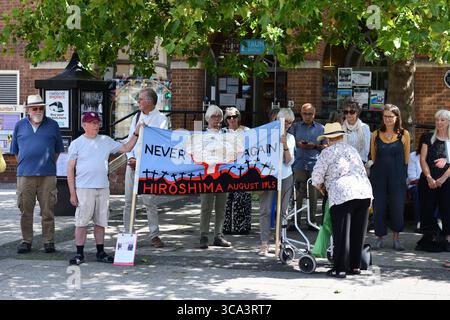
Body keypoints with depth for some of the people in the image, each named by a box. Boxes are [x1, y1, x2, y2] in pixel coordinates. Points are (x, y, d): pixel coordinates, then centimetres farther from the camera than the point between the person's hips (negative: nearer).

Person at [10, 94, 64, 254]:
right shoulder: (20, 126, 9)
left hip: (47, 175, -1)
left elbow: (57, 150, 14)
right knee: (25, 210, 4)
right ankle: (26, 241, 14)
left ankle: (48, 241, 8)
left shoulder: (52, 125, 7)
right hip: (25, 175, 1)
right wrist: (23, 165, 11)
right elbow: (15, 150, 17)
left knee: (48, 211, 1)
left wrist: (49, 165, 9)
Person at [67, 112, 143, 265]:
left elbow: (126, 148, 17)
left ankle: (100, 252, 19)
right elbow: (70, 169, -1)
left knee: (100, 222, 9)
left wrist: (136, 134, 3)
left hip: (103, 188, 4)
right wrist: (72, 193, -7)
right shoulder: (76, 143, 1)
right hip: (84, 189, -4)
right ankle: (79, 253, 5)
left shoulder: (106, 141, 12)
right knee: (81, 222, -3)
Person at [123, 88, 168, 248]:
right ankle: (127, 234, 12)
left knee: (149, 201, -6)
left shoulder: (161, 119, -3)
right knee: (129, 200, 5)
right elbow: (130, 139, 14)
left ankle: (154, 236, 2)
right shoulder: (136, 117, 15)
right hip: (132, 163, 6)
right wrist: (130, 158, -3)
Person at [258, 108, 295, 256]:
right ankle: (264, 243, -5)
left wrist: (285, 145, -11)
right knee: (265, 209, -7)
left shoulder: (290, 138, 10)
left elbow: (289, 161, 2)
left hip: (285, 177, 3)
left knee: (283, 210, 2)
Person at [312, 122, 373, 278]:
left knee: (341, 233, -1)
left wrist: (320, 187, 28)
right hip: (364, 192, 6)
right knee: (358, 232, 12)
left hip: (342, 195, -6)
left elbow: (317, 177, 6)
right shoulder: (352, 150, 23)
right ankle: (355, 266, 18)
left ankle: (340, 269, 1)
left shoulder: (327, 153, 5)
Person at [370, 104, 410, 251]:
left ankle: (396, 238, 14)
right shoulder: (376, 134, 4)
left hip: (397, 176, -1)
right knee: (379, 207, 3)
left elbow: (406, 157, 8)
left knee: (397, 207, 0)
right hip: (379, 175, 1)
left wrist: (401, 172, 9)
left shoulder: (404, 134, 0)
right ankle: (379, 237, 14)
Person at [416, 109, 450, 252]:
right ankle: (428, 237, 7)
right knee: (427, 208, 0)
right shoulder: (429, 138, 9)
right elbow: (423, 159, 4)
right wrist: (429, 178, -8)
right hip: (428, 180, 2)